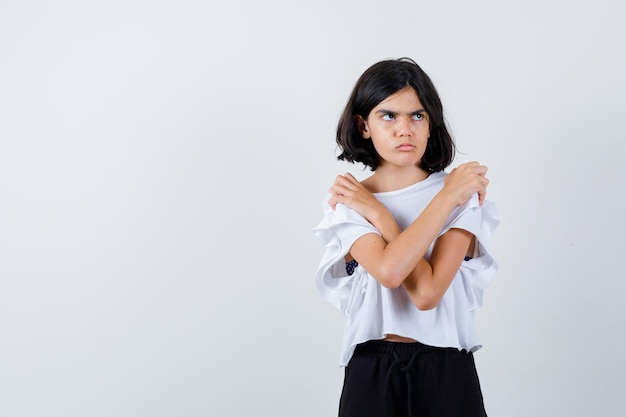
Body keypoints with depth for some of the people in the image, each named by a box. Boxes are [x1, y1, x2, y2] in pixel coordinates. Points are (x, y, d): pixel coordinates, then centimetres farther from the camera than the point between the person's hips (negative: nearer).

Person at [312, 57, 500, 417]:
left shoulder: (464, 194, -5)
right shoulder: (345, 203, -2)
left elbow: (427, 292, -18)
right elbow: (389, 271, -22)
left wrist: (376, 212, -13)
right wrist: (447, 196, -16)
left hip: (447, 372, 0)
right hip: (372, 373, 1)